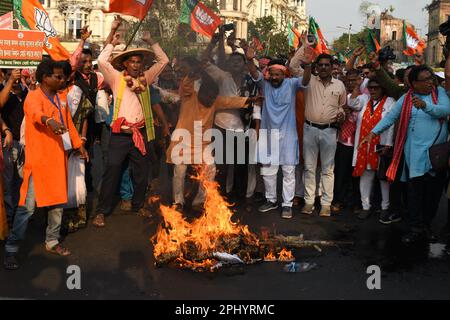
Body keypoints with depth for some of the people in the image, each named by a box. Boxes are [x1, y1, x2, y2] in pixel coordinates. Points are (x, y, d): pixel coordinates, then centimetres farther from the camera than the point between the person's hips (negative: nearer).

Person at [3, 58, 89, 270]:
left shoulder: (62, 99, 13)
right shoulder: (33, 97, -10)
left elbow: (69, 124, 23)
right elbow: (36, 113, -34)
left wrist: (78, 145, 22)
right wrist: (50, 120, -54)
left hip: (58, 158, 7)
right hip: (38, 159, -7)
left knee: (58, 202, 13)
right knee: (28, 206, -6)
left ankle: (52, 241, 28)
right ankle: (11, 249, 5)